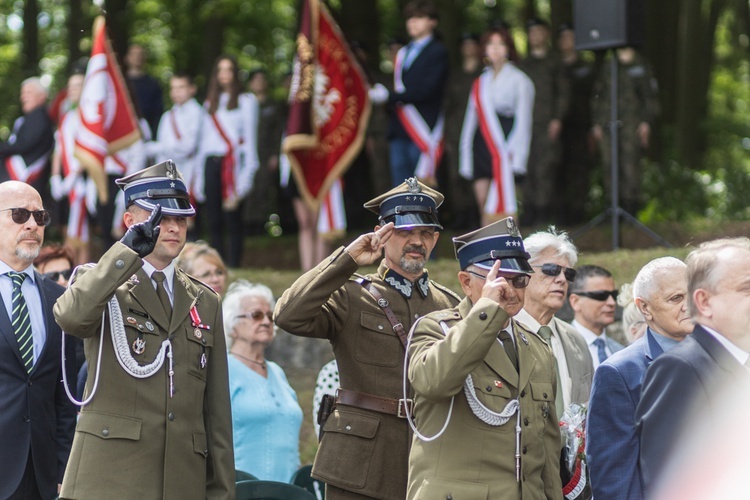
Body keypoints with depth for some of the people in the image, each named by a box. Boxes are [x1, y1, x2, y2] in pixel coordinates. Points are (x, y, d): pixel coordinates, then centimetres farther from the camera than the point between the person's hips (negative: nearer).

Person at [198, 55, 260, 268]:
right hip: (211, 164, 5)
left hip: (233, 162, -5)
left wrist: (246, 174, -9)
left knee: (232, 221, -10)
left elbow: (249, 138, 0)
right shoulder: (210, 103, 21)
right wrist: (200, 176, 11)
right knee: (214, 222, 1)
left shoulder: (246, 101, 6)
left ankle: (233, 268, -10)